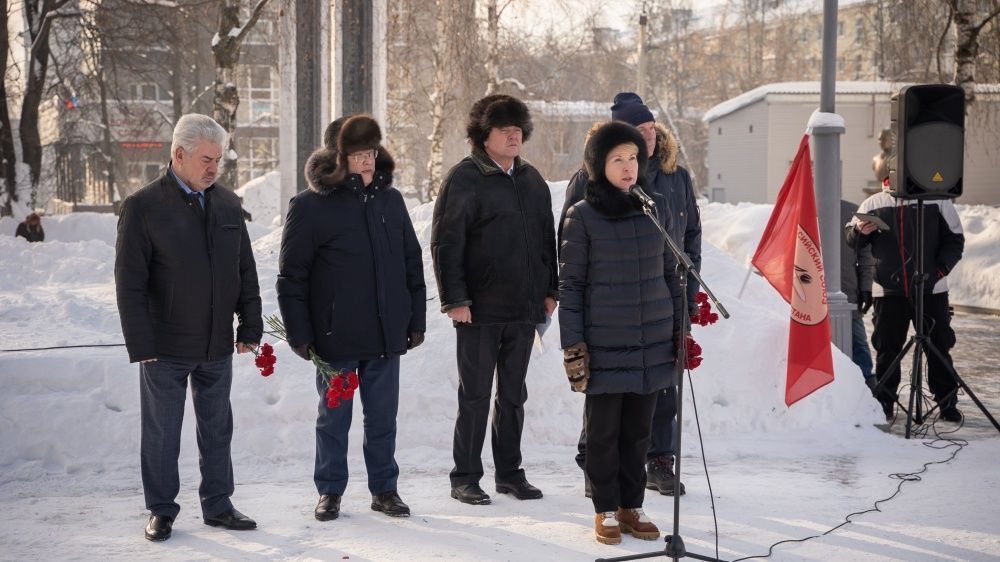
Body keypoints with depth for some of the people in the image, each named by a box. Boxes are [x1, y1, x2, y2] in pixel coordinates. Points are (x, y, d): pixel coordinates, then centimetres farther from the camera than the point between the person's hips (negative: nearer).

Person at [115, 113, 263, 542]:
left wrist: (250, 327, 8)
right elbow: (130, 284, -9)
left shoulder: (227, 204, 7)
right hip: (166, 349, -4)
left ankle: (217, 505, 24)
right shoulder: (143, 207, -9)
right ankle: (161, 510, 18)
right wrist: (141, 345, -13)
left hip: (217, 346, 5)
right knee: (162, 433, 5)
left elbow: (246, 272, 13)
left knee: (217, 429, 13)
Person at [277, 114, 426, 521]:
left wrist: (416, 319, 9)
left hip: (386, 334, 4)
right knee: (334, 418, 10)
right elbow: (291, 277, -6)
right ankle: (330, 491, 23)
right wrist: (299, 334, -8)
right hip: (336, 336, -3)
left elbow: (412, 263, 12)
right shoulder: (309, 207, -8)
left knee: (383, 417, 12)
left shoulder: (390, 200, 6)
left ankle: (384, 488, 25)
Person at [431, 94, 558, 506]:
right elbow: (446, 243, -10)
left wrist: (550, 290, 12)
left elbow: (547, 237, 18)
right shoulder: (465, 179, -7)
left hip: (524, 307, 6)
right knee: (475, 395, 1)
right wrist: (454, 299, -15)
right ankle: (465, 478, 9)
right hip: (479, 309, -6)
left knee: (513, 394, 13)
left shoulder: (531, 180, 13)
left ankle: (510, 472, 22)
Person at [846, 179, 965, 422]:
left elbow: (955, 240, 5)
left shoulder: (937, 201, 0)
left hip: (931, 289, -1)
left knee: (938, 347, 4)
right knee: (886, 349, 4)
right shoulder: (873, 204, 5)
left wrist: (939, 270, -9)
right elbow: (851, 240, 11)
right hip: (888, 290, 1)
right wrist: (861, 232, -13)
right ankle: (884, 404, 14)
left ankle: (948, 403, 14)